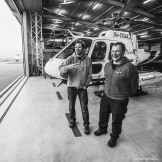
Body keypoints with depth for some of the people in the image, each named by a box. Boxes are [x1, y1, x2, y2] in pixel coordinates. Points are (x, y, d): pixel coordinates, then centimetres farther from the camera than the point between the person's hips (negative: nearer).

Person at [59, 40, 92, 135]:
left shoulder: (87, 60, -5)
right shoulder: (70, 59, -7)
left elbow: (89, 75, 0)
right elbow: (61, 70, -17)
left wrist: (86, 85, -8)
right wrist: (69, 66, -35)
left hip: (82, 87, 0)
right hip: (71, 86, 1)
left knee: (84, 108, 5)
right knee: (71, 106, 17)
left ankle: (86, 125, 26)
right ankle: (72, 120, 43)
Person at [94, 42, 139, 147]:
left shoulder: (130, 67, -23)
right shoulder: (108, 65, -1)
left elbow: (134, 86, -11)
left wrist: (125, 94, 2)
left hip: (119, 100, -6)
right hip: (106, 96, 6)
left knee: (116, 120, 13)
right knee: (103, 114, 24)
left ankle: (114, 137, 41)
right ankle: (102, 129, 53)